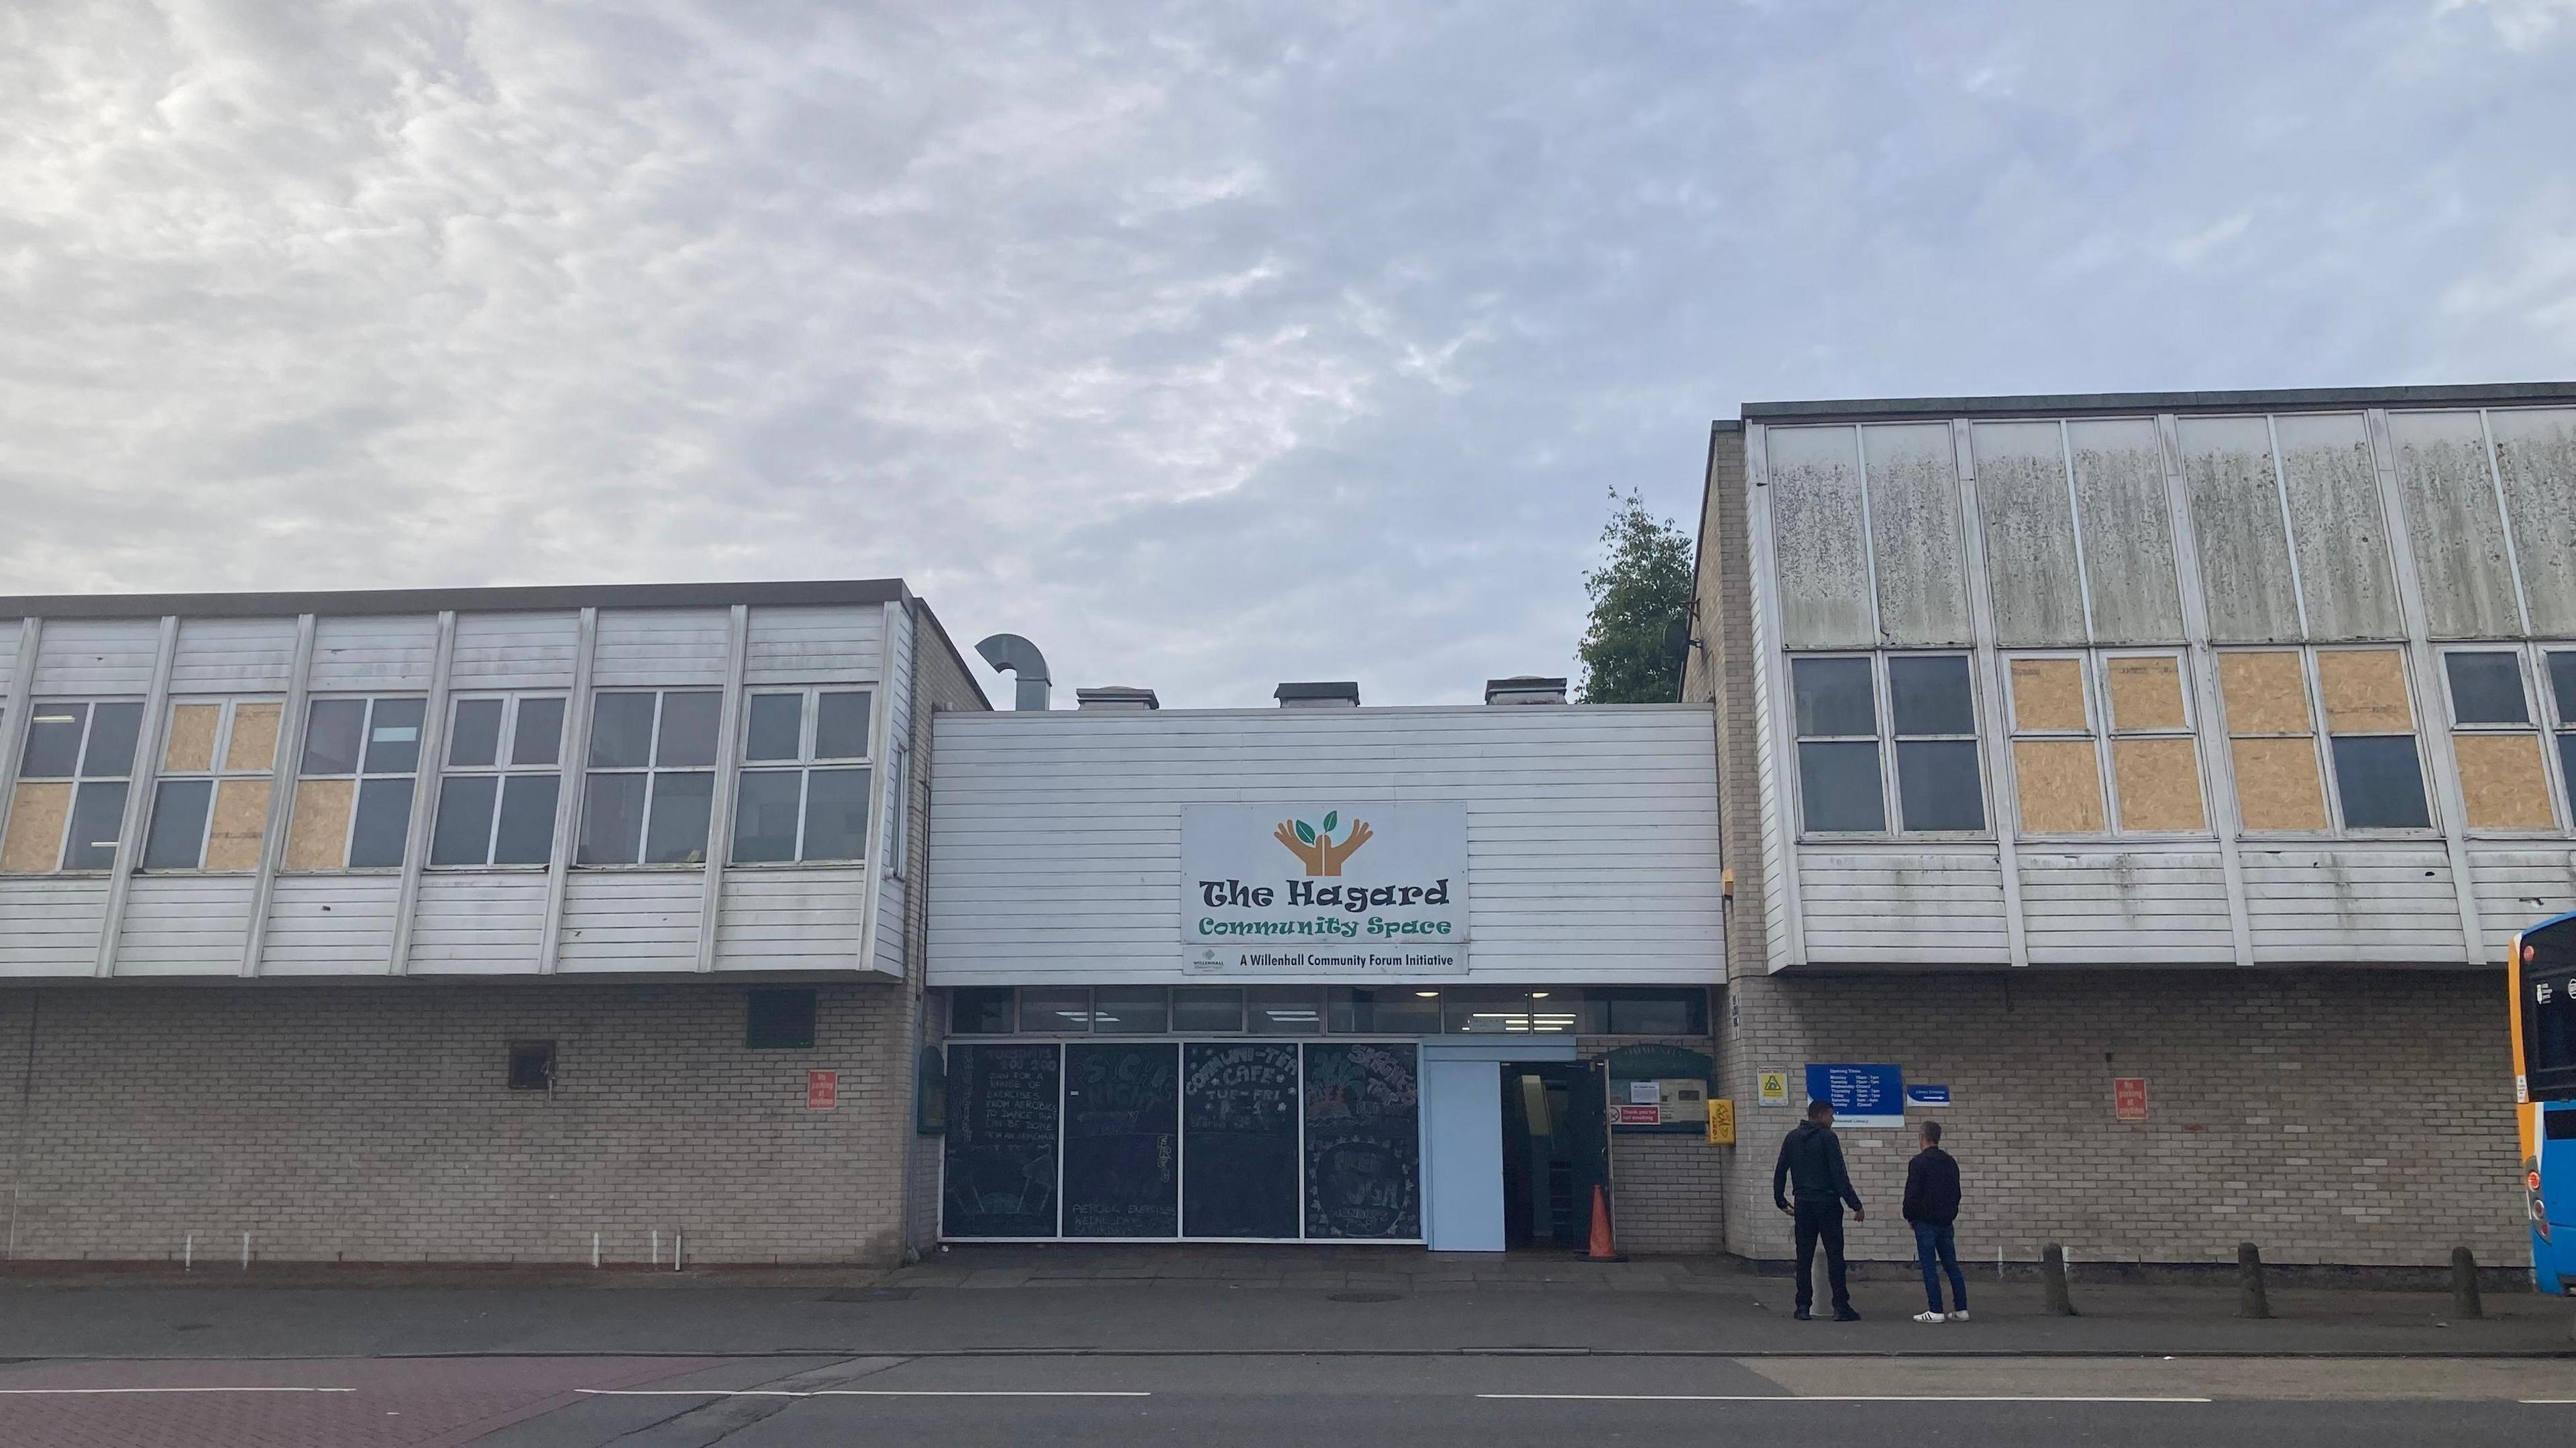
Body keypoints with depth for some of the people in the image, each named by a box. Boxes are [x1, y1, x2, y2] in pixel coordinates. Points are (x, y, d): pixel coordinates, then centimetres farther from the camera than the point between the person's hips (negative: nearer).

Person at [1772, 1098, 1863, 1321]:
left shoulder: (1792, 1138, 10)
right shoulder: (1827, 1137, -8)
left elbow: (1780, 1171, 12)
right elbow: (1839, 1175, -13)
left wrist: (1781, 1201, 21)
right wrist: (1855, 1204, -12)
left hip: (1803, 1205, 5)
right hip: (1827, 1204, -5)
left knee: (1804, 1257, 8)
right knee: (1834, 1255, -1)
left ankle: (1803, 1307, 6)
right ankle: (1840, 1307, -2)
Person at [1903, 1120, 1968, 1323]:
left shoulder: (1919, 1162, -13)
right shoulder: (1950, 1162, 10)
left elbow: (1912, 1193, -14)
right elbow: (1956, 1192, 16)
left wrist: (1909, 1216, 0)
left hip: (1926, 1222, -7)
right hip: (1947, 1222, 7)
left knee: (1929, 1267, -3)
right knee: (1951, 1265, 12)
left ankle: (1936, 1312, -5)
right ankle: (1961, 1309, 11)